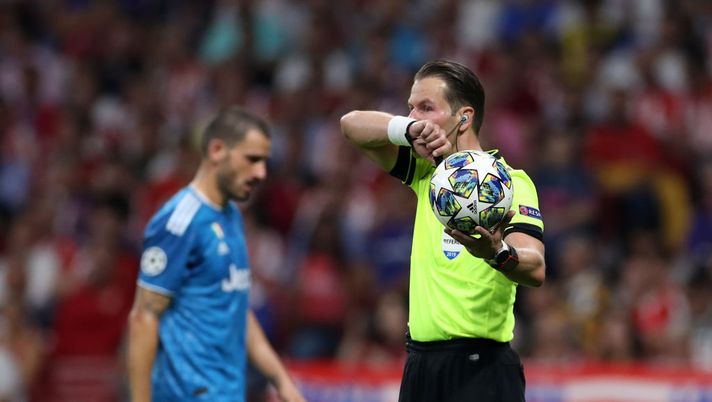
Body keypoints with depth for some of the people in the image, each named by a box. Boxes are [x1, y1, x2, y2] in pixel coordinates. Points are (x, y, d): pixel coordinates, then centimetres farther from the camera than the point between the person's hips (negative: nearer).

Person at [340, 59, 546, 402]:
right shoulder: (427, 171, 11)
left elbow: (535, 269, -22)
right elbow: (352, 124, 3)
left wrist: (497, 253, -46)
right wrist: (409, 127, -17)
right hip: (419, 364, 6)